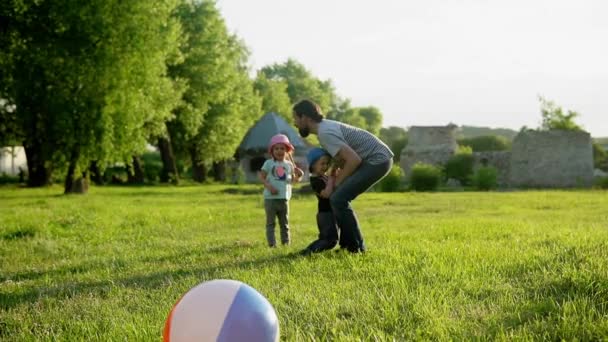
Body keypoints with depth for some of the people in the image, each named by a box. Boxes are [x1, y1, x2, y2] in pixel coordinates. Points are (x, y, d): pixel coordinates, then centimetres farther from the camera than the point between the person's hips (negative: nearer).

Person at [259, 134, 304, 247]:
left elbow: (293, 179, 13)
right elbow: (261, 177, -2)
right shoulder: (269, 163, -1)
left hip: (284, 198, 3)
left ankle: (286, 242, 17)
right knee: (270, 222, 0)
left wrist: (298, 176, -9)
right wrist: (269, 186, -17)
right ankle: (272, 243, 1)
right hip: (270, 198, -3)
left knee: (284, 223, 10)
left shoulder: (289, 164, 8)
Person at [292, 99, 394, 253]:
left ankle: (356, 249, -8)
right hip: (378, 159, 10)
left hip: (377, 160, -10)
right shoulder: (325, 126, 13)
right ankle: (347, 245, 18)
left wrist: (336, 183, -11)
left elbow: (354, 160, -24)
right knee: (340, 197, 16)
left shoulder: (325, 133, -19)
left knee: (338, 199, -14)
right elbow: (342, 158, 19)